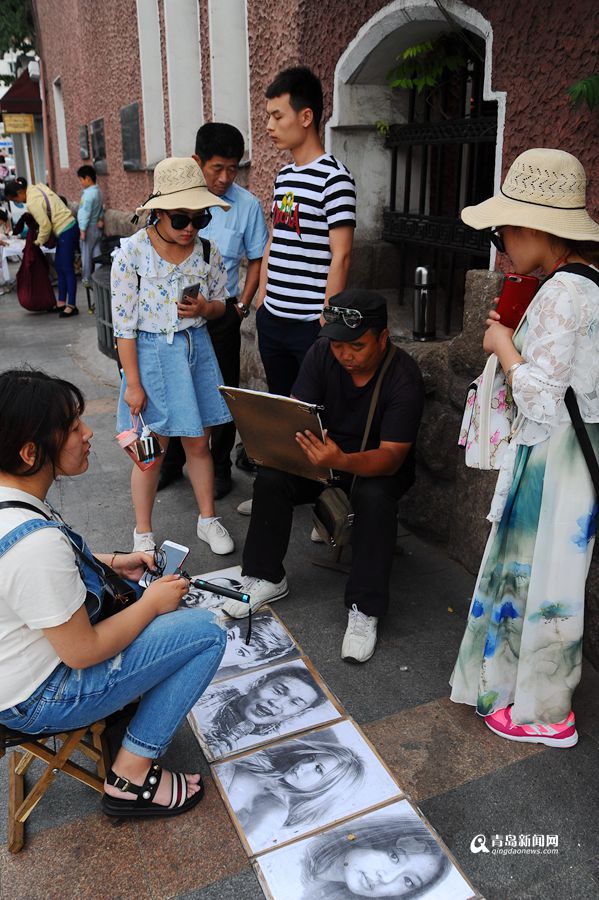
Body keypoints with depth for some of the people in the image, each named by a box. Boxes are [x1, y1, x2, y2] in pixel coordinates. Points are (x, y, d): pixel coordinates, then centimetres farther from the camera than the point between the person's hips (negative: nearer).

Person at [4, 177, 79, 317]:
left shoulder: (32, 202, -19)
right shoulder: (36, 188, 7)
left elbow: (45, 226, -17)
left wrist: (39, 241, -1)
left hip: (66, 232, -10)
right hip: (67, 228, 10)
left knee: (67, 269, -5)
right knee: (59, 267, 13)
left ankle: (72, 306, -1)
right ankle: (61, 302, 18)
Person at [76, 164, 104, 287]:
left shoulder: (88, 194, -20)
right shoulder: (98, 191, 8)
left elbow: (85, 213, -20)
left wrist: (82, 230, -17)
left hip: (89, 228, -8)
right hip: (97, 228, 8)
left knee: (86, 254, 2)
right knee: (97, 254, 11)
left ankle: (86, 279, 10)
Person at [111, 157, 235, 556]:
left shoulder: (208, 252, -2)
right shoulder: (133, 252, -12)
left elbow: (221, 304, 11)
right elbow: (124, 322, -11)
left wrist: (205, 307, -14)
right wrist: (133, 382, -12)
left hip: (196, 351, 3)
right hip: (151, 354, -3)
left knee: (199, 444, 12)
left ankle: (208, 519, 31)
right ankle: (143, 533, 23)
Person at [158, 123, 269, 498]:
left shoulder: (247, 204, -5)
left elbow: (257, 259, 4)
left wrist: (242, 306, -5)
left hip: (222, 312, -1)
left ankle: (220, 468, 23)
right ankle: (172, 462, 29)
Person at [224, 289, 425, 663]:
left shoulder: (404, 378, -24)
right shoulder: (322, 354, -12)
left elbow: (391, 457, -31)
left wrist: (342, 461, -51)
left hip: (379, 464, -4)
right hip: (325, 448, 4)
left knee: (375, 497, -36)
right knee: (271, 477, -21)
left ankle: (364, 609, -21)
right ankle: (266, 578, -1)